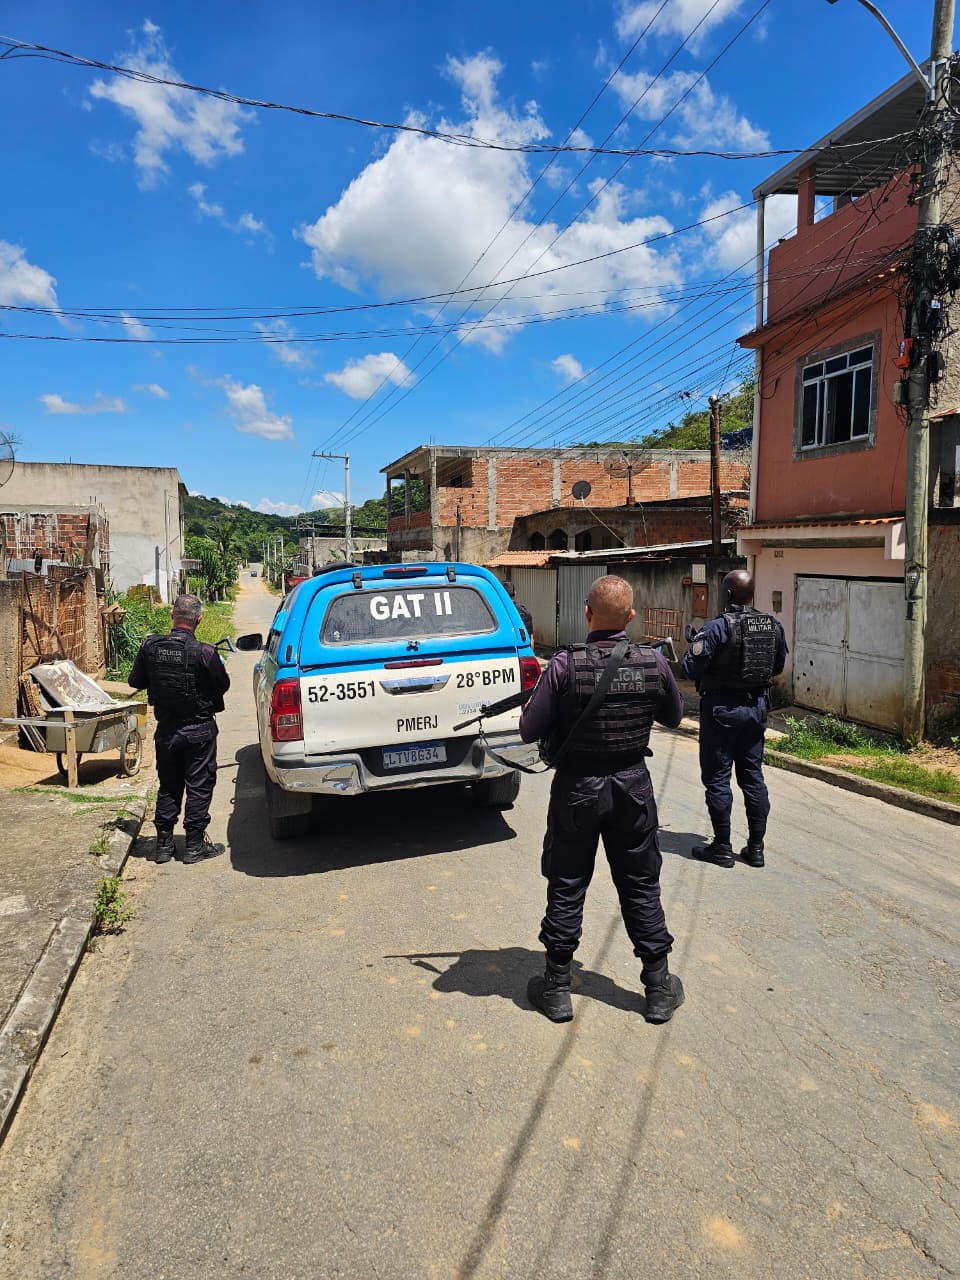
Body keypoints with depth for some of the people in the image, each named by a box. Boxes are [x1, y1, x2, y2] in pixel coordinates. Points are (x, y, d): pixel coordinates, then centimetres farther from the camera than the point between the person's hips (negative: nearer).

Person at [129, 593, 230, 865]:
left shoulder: (150, 647, -8)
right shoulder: (204, 652, -20)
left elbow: (136, 681, 5)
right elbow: (223, 685, -8)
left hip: (165, 730, 4)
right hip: (199, 730, -4)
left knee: (168, 787, 17)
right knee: (199, 787, 8)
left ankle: (164, 843, 23)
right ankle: (194, 845, 13)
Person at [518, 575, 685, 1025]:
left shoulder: (565, 665, -20)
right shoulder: (654, 663, -10)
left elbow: (529, 730, -14)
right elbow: (674, 716, 7)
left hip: (577, 787, -2)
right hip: (633, 785, 3)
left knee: (567, 888, 11)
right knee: (641, 887, 16)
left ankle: (556, 988, 22)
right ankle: (659, 988, 26)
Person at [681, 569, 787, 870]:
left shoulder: (718, 627, -18)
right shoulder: (773, 626, 1)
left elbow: (690, 668, -16)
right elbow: (778, 667, 13)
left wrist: (694, 646, 2)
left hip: (721, 707, -6)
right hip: (756, 706, 6)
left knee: (717, 778, 4)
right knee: (753, 776, 13)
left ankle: (722, 848, 11)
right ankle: (756, 847, 19)